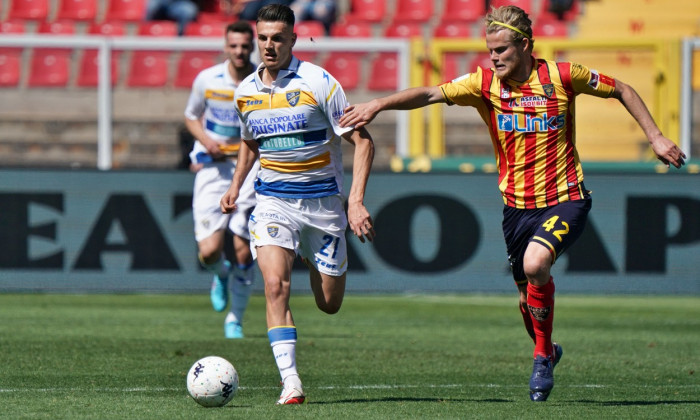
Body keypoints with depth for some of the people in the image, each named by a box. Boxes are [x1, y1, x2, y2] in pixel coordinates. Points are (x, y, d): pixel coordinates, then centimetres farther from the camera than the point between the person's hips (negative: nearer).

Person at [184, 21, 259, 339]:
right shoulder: (207, 80, -3)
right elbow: (191, 117, 12)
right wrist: (205, 140, -7)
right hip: (213, 168, 0)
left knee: (244, 251, -5)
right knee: (209, 252, -11)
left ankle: (235, 319, 14)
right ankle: (221, 275, 27)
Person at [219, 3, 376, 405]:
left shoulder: (318, 83, -12)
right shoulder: (246, 91, 3)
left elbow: (363, 141, -11)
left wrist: (356, 201, -20)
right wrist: (235, 187, 12)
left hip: (322, 200, -2)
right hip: (273, 200, 2)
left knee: (329, 304, 7)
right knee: (276, 284, -22)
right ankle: (291, 382, -23)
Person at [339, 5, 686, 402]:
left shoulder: (561, 76, -9)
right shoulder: (485, 84, -4)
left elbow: (621, 90, 5)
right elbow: (431, 94, -13)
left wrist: (655, 137, 1)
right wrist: (378, 104, -26)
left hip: (565, 199, -4)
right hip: (517, 205, 4)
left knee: (535, 265, -29)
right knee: (529, 293, 12)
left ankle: (542, 355, -10)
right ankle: (547, 353, 43)